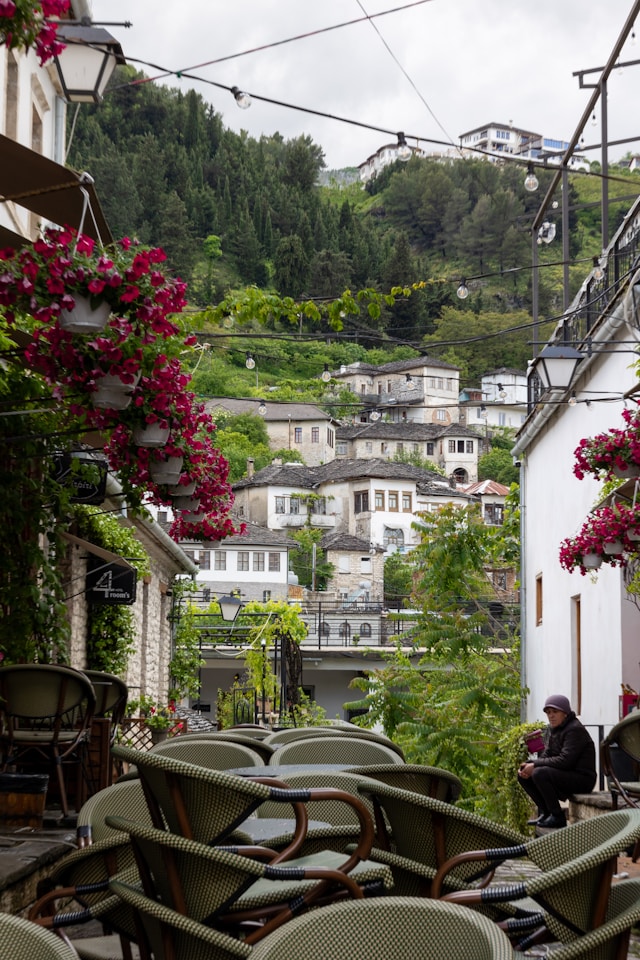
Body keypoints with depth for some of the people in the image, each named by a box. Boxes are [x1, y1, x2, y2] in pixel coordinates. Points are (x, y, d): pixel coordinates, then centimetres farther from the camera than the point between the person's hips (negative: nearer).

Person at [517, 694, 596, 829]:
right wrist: (529, 765, -11)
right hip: (565, 775, 9)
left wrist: (535, 765, -23)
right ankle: (545, 812, 6)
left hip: (582, 779, -9)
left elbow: (565, 760, -26)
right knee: (523, 775, 3)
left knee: (540, 773, -30)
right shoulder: (552, 729, 12)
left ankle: (557, 817, -18)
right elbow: (546, 755, 10)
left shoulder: (575, 730, -16)